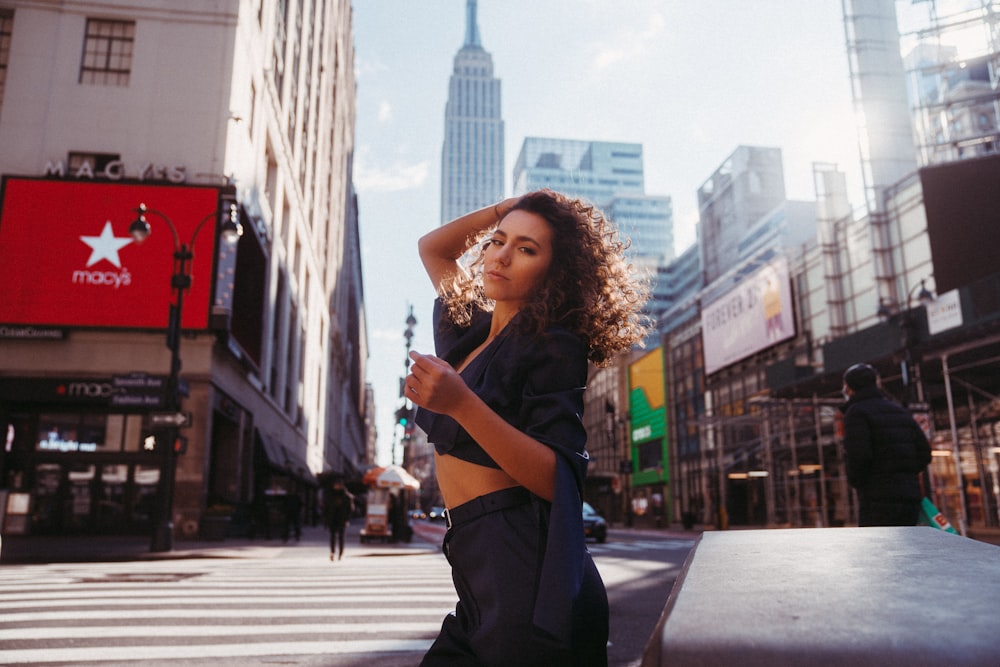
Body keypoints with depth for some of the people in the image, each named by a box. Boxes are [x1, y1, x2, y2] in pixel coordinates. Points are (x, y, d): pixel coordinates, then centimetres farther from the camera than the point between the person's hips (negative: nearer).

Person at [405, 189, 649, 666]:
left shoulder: (553, 346, -8)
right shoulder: (468, 331, 14)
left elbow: (558, 481, -17)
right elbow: (430, 247, 30)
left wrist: (461, 404, -26)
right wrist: (505, 208, 17)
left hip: (527, 581, -7)